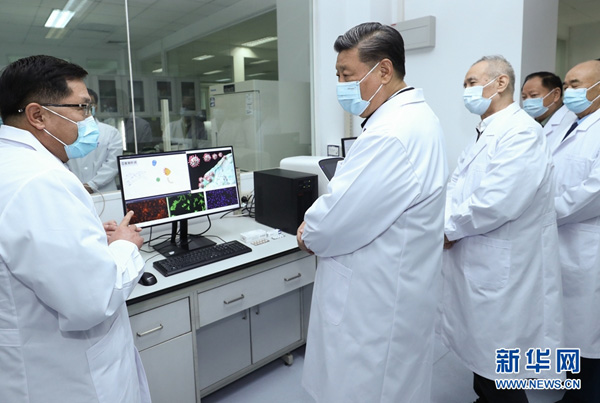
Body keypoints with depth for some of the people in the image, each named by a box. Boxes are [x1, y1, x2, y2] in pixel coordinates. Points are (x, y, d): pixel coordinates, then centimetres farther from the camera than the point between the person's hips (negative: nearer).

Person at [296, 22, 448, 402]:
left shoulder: (392, 134, -28)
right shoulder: (416, 115, 8)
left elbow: (337, 219, -26)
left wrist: (309, 233, -5)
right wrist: (319, 222, 2)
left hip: (376, 304, -10)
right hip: (394, 290, 10)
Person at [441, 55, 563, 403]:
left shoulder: (521, 133, -18)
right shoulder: (485, 133, 14)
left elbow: (496, 203, -28)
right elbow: (458, 188, 13)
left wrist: (448, 229, -15)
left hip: (503, 272, -9)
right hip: (478, 265, 9)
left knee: (500, 368, 6)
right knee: (481, 352, 23)